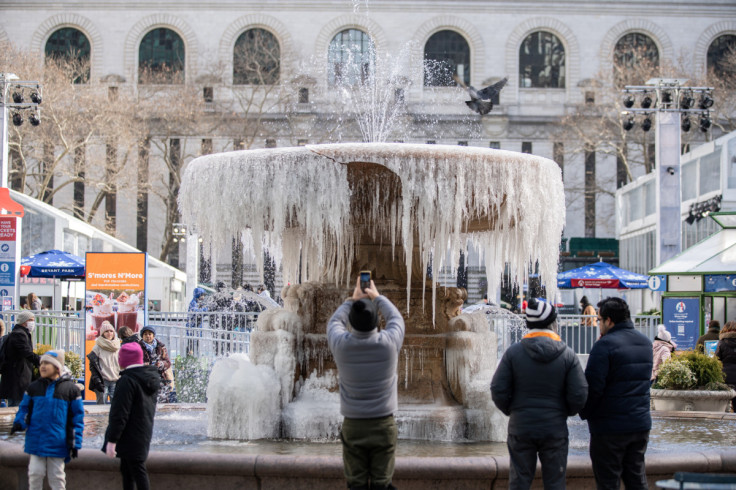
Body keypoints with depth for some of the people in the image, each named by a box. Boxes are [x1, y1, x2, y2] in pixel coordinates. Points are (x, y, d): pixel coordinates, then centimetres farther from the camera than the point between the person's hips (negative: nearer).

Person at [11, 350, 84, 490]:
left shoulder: (71, 389, -2)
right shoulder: (34, 387, 6)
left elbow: (77, 417, 0)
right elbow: (24, 408, 15)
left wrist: (75, 443, -4)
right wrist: (19, 422, -8)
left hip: (57, 443, -2)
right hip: (36, 440, 3)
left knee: (56, 477, 6)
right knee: (35, 474, 5)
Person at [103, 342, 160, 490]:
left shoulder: (127, 381, -19)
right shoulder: (152, 377, 9)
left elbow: (120, 414, -21)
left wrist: (112, 440, -18)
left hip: (130, 437, -9)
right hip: (144, 432, 9)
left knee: (137, 471, -6)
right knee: (126, 469, 18)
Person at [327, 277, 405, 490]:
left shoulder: (341, 344, -11)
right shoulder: (389, 342, -12)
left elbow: (335, 322, 13)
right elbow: (396, 318, 11)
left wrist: (353, 299, 26)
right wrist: (377, 297, 26)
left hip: (353, 427, 0)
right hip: (384, 425, 0)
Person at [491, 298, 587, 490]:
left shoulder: (513, 352, -5)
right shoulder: (567, 354, -6)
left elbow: (498, 390, -7)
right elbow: (579, 395, -8)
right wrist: (564, 412, 11)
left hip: (520, 427, 0)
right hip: (555, 429, 0)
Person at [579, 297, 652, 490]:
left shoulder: (605, 345, -16)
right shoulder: (646, 342, 11)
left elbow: (593, 386, -17)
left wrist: (584, 413, -4)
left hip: (610, 426, -7)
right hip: (641, 423, 7)